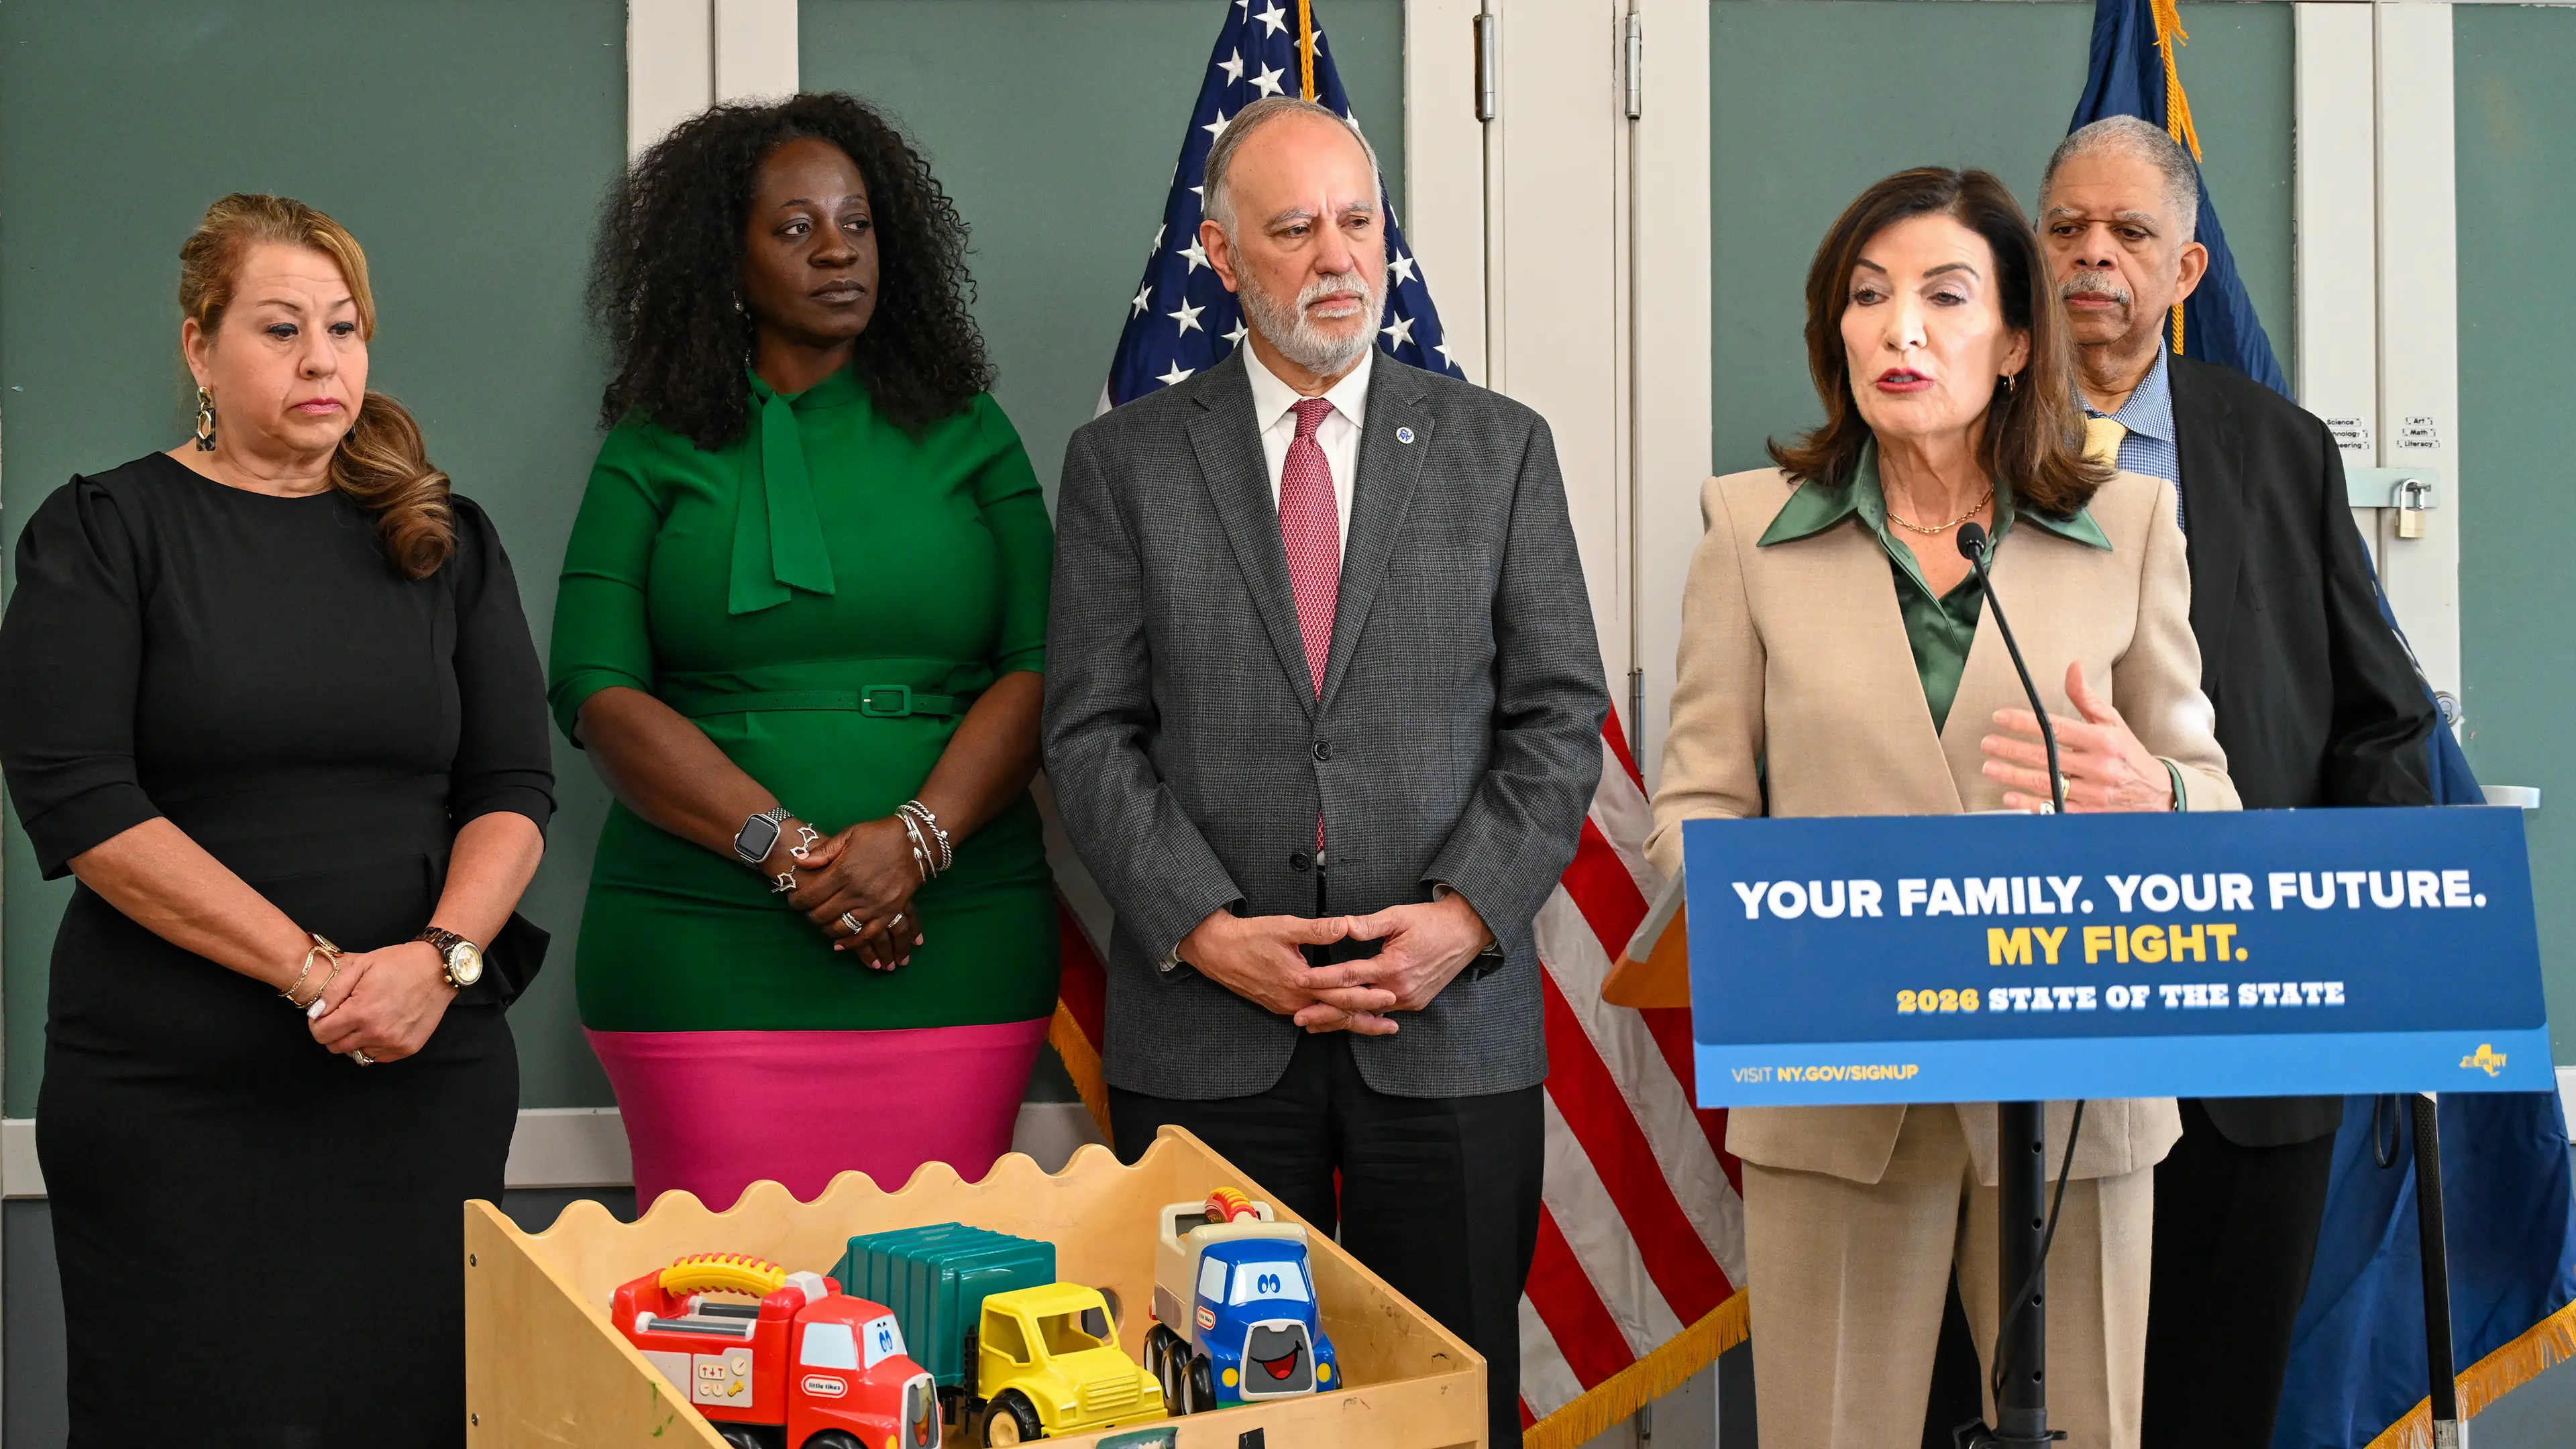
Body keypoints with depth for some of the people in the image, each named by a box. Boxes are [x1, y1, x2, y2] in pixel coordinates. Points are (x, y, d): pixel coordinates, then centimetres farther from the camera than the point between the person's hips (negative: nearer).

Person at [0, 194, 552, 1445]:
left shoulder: (445, 540, 12)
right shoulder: (104, 532, 2)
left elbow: (515, 785, 7)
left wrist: (443, 956, -13)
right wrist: (314, 970, -15)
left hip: (427, 1078, 3)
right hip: (167, 1095, -2)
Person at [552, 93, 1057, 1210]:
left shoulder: (967, 435, 13)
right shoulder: (655, 454, 9)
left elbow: (1040, 667, 4)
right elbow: (597, 693, -1)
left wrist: (917, 838, -12)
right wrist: (785, 849, -13)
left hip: (954, 946, 1)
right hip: (703, 949, -1)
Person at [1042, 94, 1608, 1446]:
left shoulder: (1499, 447, 8)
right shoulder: (1123, 461, 6)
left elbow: (1560, 714, 5)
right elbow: (1092, 734, 2)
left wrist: (1467, 914, -9)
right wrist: (1206, 929, -11)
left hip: (1454, 1027, 1)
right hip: (1204, 1035, 0)